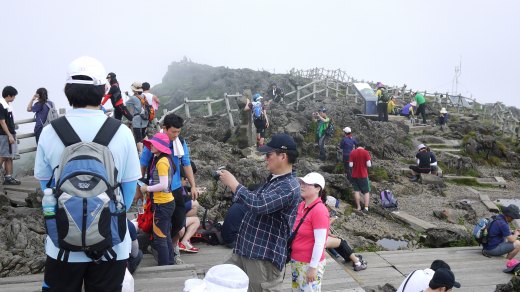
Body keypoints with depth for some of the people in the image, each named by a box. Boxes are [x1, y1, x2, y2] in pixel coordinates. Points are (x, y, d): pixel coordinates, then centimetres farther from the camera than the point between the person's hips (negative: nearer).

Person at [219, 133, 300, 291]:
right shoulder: (273, 179, 13)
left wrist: (233, 184, -18)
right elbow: (254, 200, 21)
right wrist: (232, 184, 7)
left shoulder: (289, 187, -19)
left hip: (265, 256, -10)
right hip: (246, 250, 10)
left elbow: (258, 204, -30)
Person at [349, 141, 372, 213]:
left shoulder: (352, 152, -5)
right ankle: (366, 207, 1)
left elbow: (350, 165, -7)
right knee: (366, 192, 8)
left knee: (356, 191, 13)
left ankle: (358, 207, 16)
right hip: (363, 175, -2)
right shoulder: (366, 152, -11)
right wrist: (369, 162, 6)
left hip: (355, 175, 2)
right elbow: (369, 164, -15)